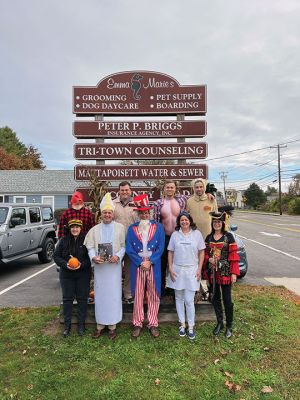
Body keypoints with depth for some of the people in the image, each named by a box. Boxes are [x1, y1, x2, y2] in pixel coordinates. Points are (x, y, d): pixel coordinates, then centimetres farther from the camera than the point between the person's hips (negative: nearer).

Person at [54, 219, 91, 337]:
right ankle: (67, 325, 23)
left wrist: (82, 264, -21)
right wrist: (66, 264, -14)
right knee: (67, 299, 8)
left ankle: (81, 324, 22)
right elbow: (56, 256, 1)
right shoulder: (63, 240, 1)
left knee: (82, 299, 6)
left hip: (83, 275, -1)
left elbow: (90, 257, -5)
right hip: (66, 274, 2)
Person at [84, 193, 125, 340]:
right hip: (99, 267, 2)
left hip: (114, 266, -2)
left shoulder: (120, 228, 1)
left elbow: (124, 246, 0)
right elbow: (90, 247, 3)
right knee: (100, 295, 8)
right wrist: (93, 257, -15)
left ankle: (112, 326, 16)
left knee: (113, 295, 3)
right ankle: (100, 325, 22)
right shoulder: (94, 230, 7)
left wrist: (117, 256, -16)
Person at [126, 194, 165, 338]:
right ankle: (137, 324, 22)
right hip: (137, 266, 0)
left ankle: (153, 324, 22)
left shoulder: (158, 227, 3)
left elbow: (161, 247, -2)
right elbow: (129, 249, -2)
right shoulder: (132, 228, 3)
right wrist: (141, 262, -11)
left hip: (154, 266, 0)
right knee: (138, 296, 8)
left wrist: (150, 261, -12)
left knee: (153, 296, 8)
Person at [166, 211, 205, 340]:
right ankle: (182, 324, 26)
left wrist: (199, 269, -4)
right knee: (179, 298, 11)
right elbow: (170, 252, 5)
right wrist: (170, 269, -2)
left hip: (191, 270, -2)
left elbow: (201, 252, 2)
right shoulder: (175, 234, 2)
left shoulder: (197, 234, 0)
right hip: (177, 270, 2)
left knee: (189, 300, -2)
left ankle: (191, 327, 14)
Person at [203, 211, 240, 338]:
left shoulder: (229, 236, -7)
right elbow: (205, 253, 14)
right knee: (215, 298, 13)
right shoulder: (209, 237, 6)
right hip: (212, 272, 4)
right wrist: (208, 259, -8)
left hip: (225, 272, -4)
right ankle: (219, 323, 31)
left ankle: (229, 326, 21)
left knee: (227, 299, 4)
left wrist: (234, 273, -12)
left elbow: (233, 255, -8)